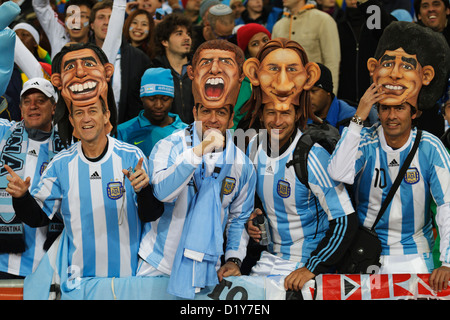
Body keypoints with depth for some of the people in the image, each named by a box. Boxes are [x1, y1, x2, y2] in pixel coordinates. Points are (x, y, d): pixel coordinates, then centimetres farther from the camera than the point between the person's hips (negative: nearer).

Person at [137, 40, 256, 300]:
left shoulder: (241, 164, 4)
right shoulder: (169, 146, -5)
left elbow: (238, 219, 13)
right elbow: (161, 191, -23)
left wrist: (234, 259, 0)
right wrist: (199, 151, -28)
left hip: (207, 271, 2)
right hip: (157, 266, -2)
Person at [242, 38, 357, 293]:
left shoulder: (312, 156, -18)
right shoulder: (255, 147, 1)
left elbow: (346, 221, -19)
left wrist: (311, 269, -21)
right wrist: (252, 218, 1)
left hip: (307, 264, -6)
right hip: (270, 260, 6)